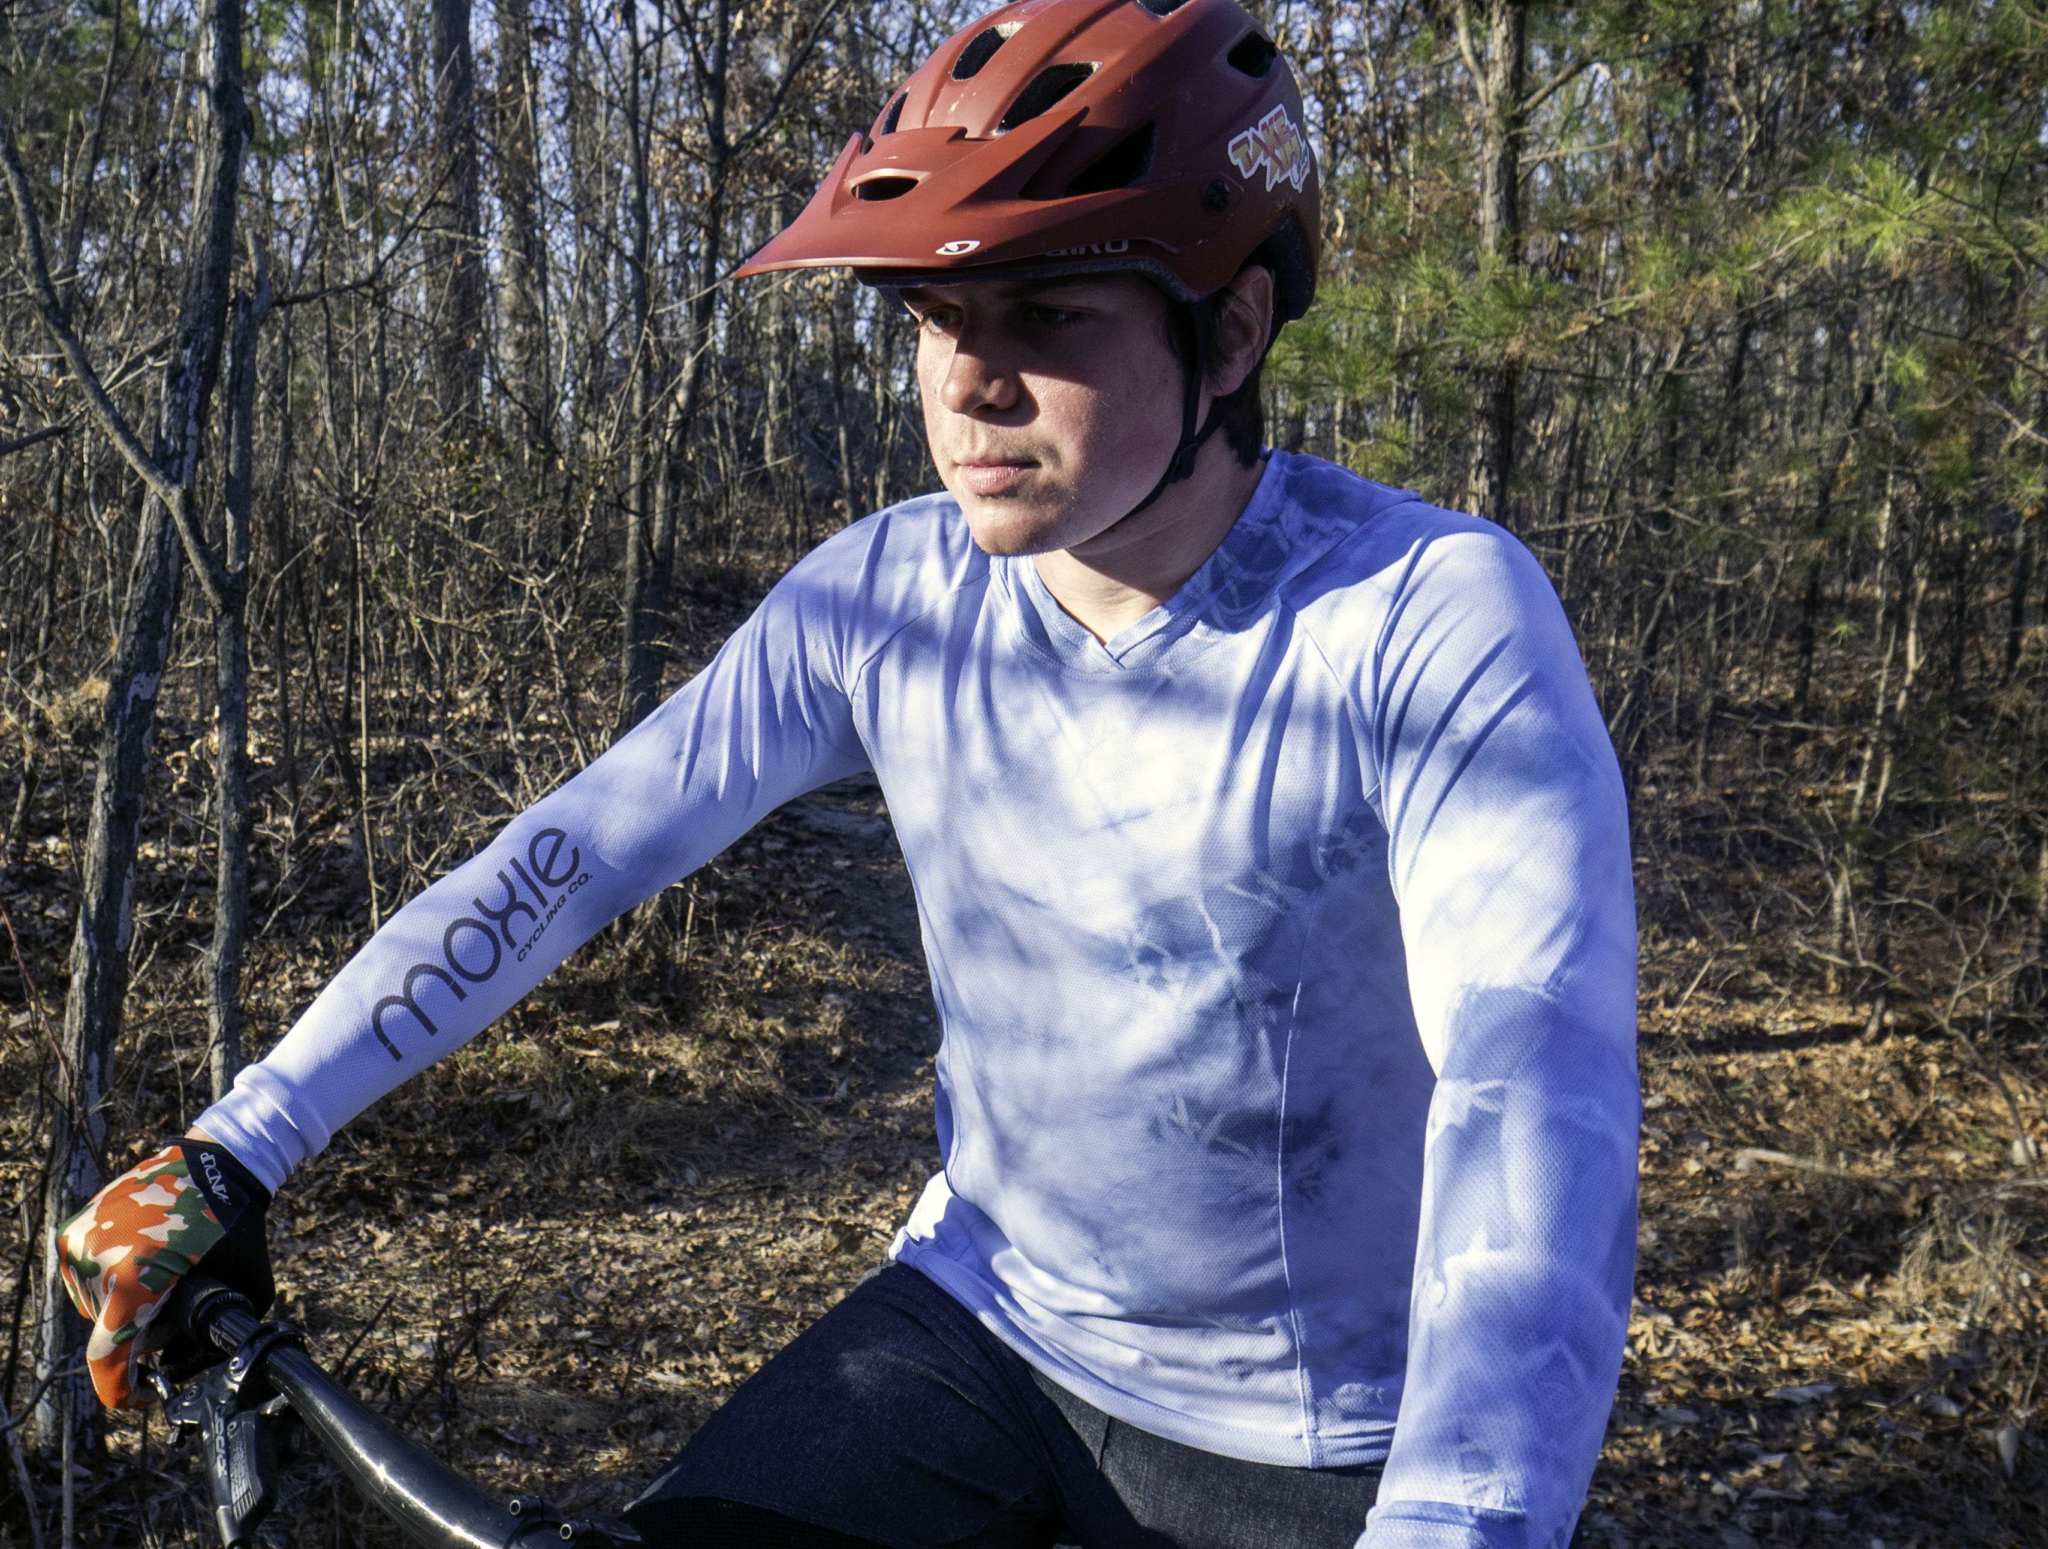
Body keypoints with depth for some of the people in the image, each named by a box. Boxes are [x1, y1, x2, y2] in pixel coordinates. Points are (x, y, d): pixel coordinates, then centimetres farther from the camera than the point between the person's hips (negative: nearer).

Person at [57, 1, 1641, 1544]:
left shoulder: (1434, 623, -22)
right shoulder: (887, 599, -10)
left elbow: (1535, 1076, -32)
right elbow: (559, 863, -6)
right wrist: (230, 1153, -7)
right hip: (986, 1327, 3)